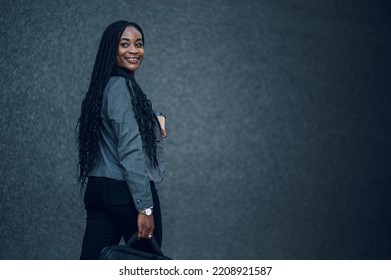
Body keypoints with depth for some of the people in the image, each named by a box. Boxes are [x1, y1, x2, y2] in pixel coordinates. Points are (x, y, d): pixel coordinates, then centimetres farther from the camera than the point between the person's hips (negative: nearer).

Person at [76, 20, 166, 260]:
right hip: (126, 192, -9)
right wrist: (145, 206, -20)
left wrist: (153, 134, 18)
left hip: (98, 189, 9)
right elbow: (130, 152, -19)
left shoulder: (103, 86, 15)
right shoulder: (122, 87, -13)